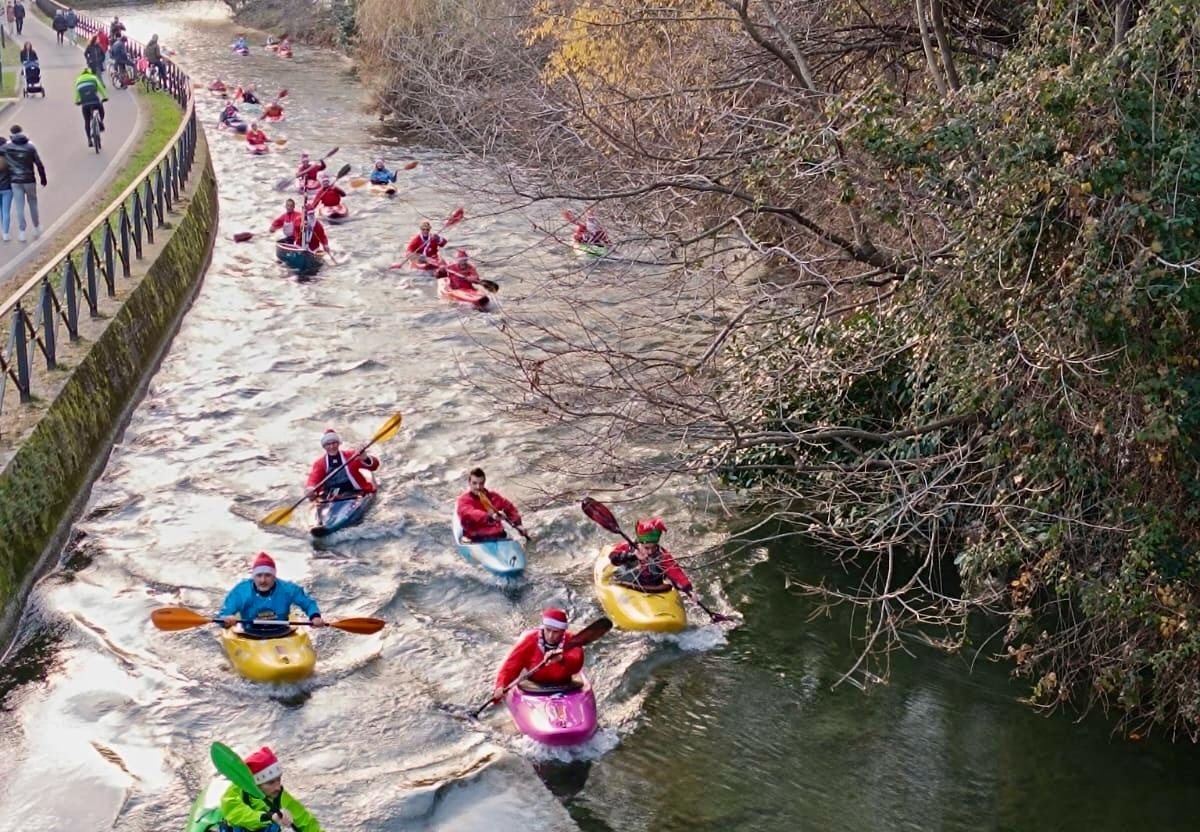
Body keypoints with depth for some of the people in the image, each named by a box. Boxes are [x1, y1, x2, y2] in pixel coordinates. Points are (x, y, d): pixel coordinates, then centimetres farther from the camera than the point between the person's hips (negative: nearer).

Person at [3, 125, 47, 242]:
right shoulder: (30, 147, -7)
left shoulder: (7, 147, -7)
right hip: (29, 180, 0)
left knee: (19, 207, 5)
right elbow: (39, 164, -4)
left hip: (15, 181, 0)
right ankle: (36, 228, 25)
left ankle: (22, 232, 3)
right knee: (33, 204, 17)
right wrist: (43, 179, 7)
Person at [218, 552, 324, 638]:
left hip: (282, 636, 0)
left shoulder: (287, 589, -2)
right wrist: (226, 620, -29)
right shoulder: (241, 591, -6)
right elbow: (222, 616, -5)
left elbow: (308, 603, 8)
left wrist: (315, 616, -13)